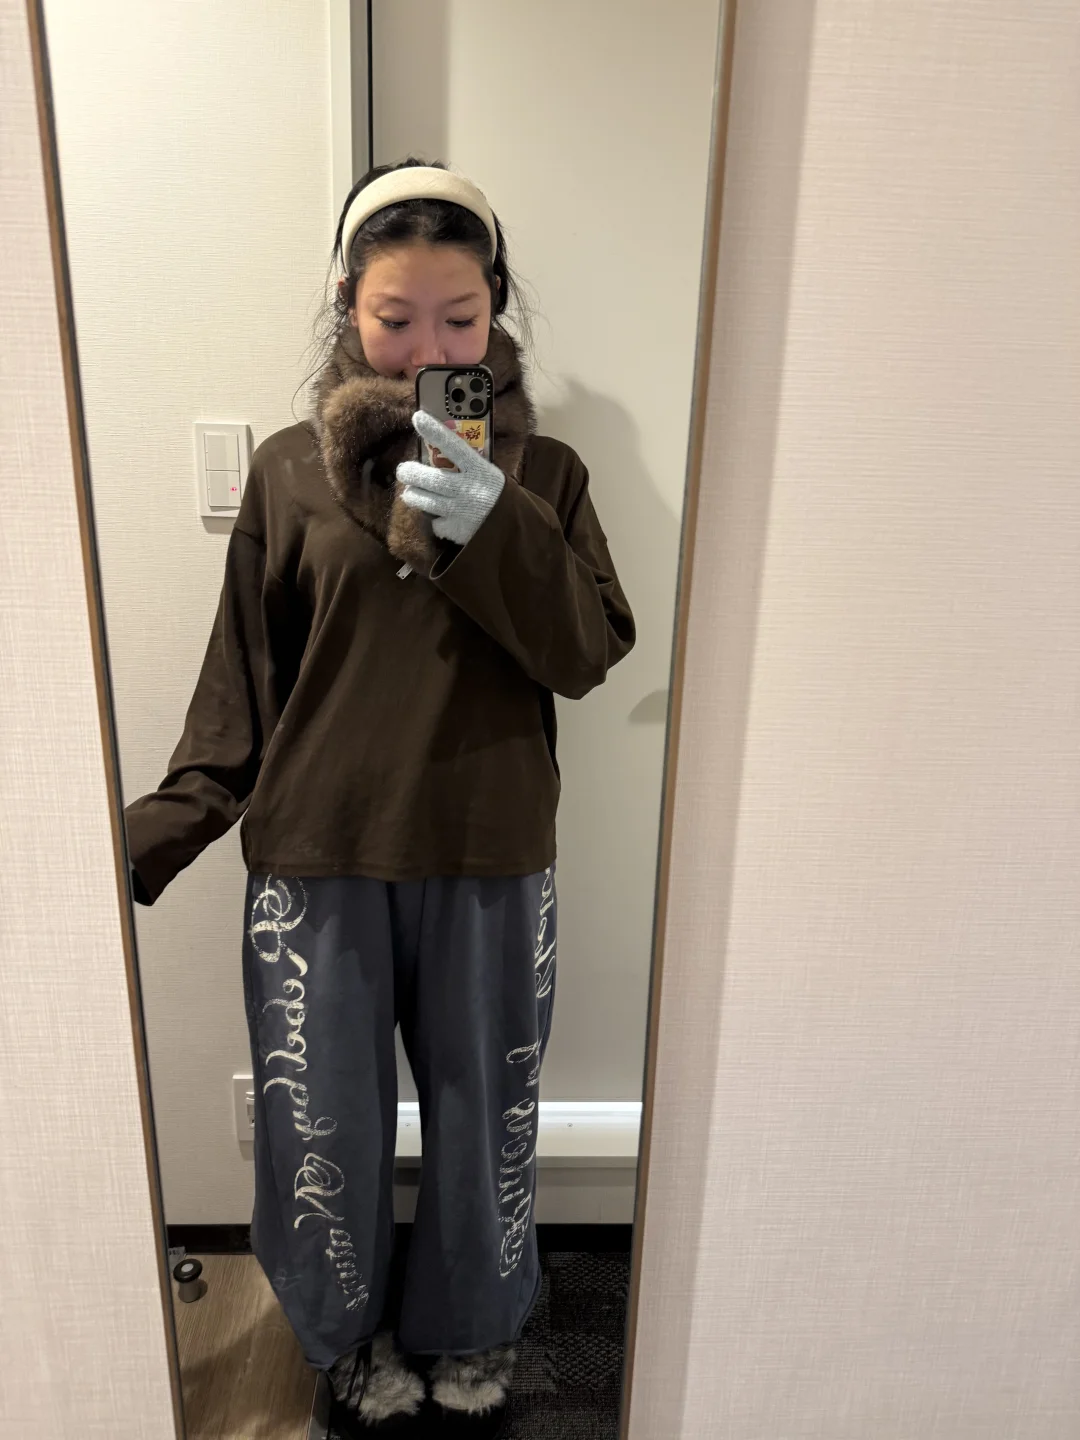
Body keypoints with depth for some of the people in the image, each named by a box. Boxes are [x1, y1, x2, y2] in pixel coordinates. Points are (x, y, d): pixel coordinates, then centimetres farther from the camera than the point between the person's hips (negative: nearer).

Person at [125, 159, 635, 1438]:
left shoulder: (540, 472, 2)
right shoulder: (290, 472, 0)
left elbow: (589, 655, -8)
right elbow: (240, 687, 1)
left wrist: (491, 527, -22)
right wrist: (151, 838, -5)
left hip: (490, 862, 1)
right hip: (316, 860, 0)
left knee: (483, 1117, 17)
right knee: (321, 1127, 15)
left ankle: (467, 1332, 49)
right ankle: (351, 1335, 48)